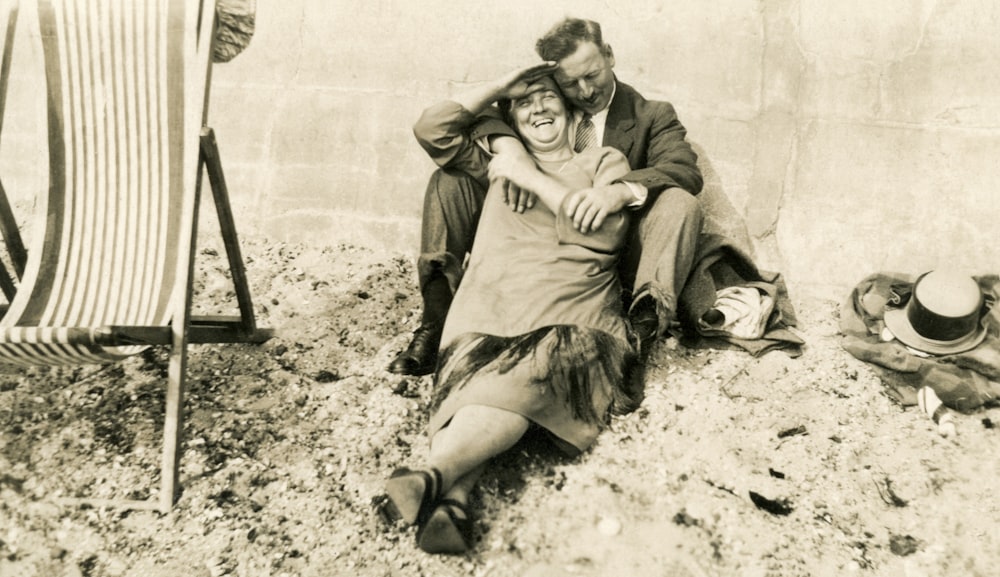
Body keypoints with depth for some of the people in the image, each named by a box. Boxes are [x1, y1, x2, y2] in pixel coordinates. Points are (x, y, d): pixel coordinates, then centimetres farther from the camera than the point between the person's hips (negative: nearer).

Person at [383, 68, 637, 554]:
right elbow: (431, 130, 16)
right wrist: (499, 86, 20)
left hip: (572, 327, -2)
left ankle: (434, 476, -52)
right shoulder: (498, 166, 28)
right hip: (491, 320, 2)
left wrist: (530, 178, 3)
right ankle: (451, 500, -51)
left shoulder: (604, 161, 21)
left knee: (526, 381, -35)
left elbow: (605, 232, 1)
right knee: (476, 382, -32)